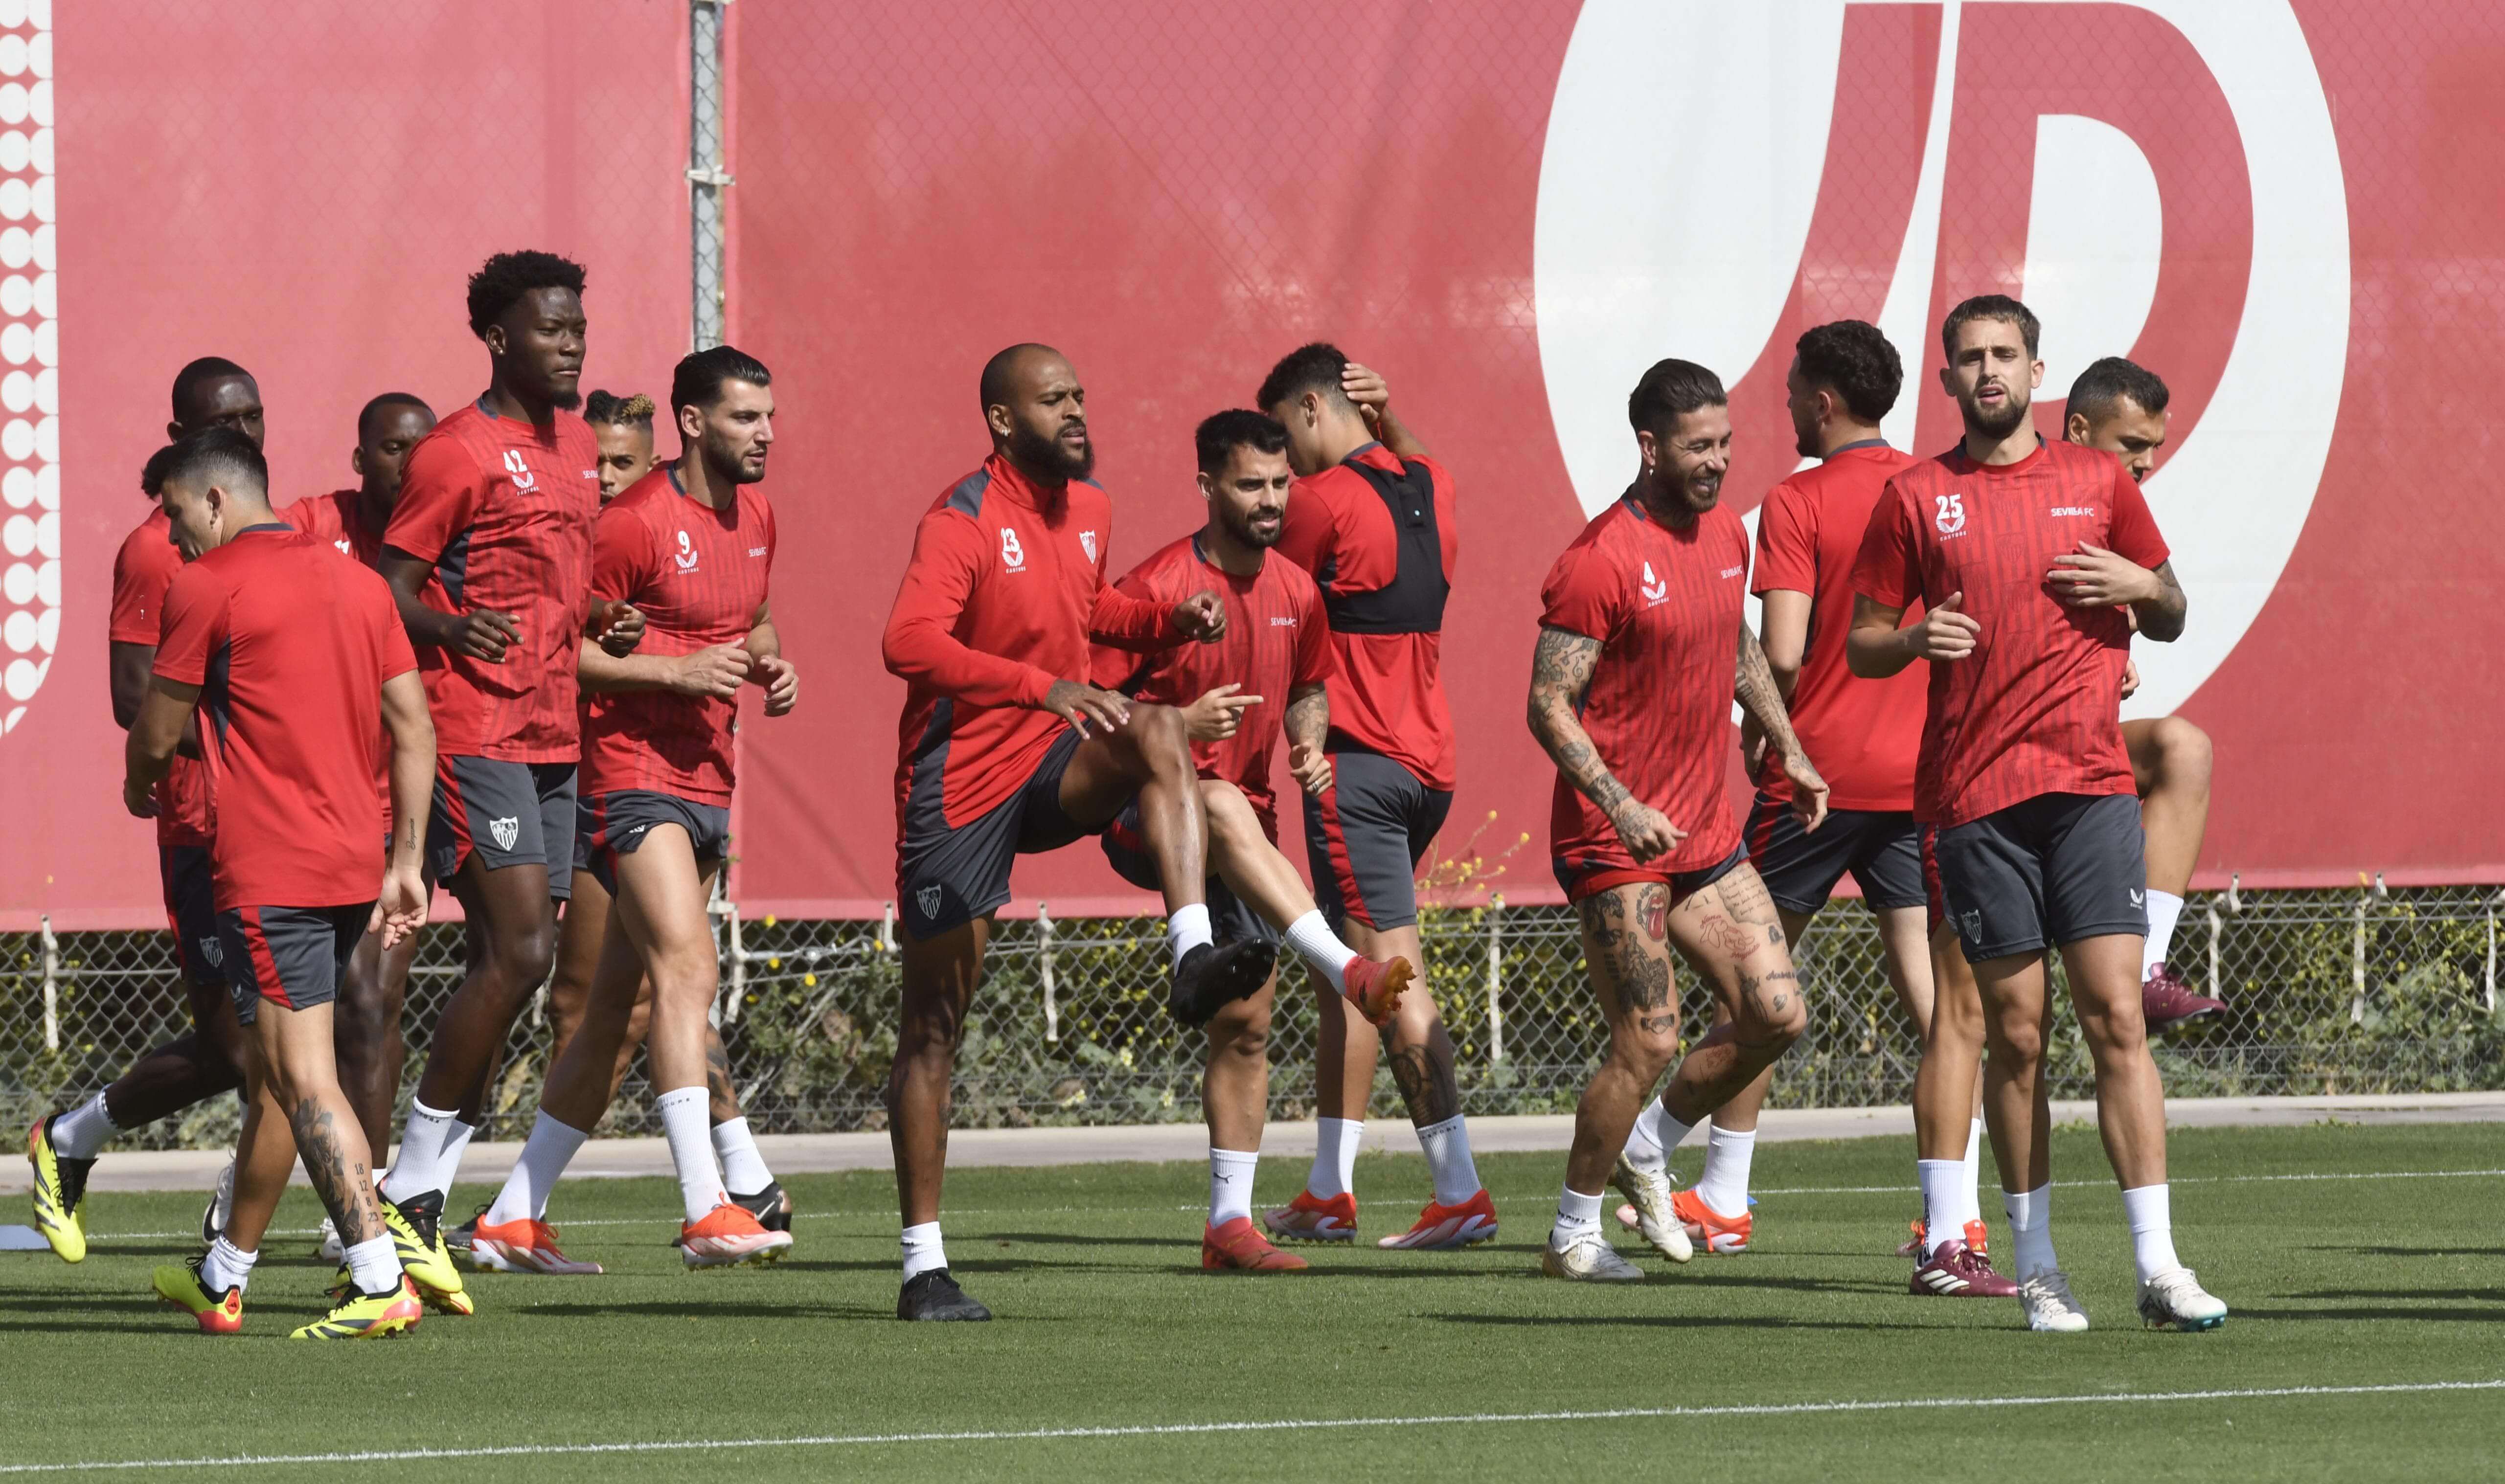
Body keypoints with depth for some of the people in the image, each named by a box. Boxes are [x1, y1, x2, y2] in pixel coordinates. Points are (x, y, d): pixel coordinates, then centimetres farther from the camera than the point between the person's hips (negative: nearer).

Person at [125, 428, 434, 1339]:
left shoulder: (207, 585, -6)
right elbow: (414, 729, 11)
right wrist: (406, 864, 13)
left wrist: (139, 785, 22)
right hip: (352, 869, 8)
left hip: (268, 877, -8)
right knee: (275, 1074, 18)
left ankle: (381, 1284, -22)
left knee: (305, 1081, -11)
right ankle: (223, 1280, 29)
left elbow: (158, 734, -1)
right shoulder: (358, 582, 14)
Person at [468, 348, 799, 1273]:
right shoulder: (636, 523, -13)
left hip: (707, 781, 9)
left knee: (618, 1002, 9)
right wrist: (678, 670, -19)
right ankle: (707, 1213, -29)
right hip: (634, 773, -9)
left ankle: (513, 1219, 15)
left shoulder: (754, 517, 13)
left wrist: (771, 666, 8)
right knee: (688, 969, -22)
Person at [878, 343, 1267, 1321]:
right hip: (960, 785, -5)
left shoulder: (1087, 508, 8)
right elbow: (909, 643, -30)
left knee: (1157, 733, -27)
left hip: (1053, 765, 5)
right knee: (934, 1024, 0)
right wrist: (1040, 685, -40)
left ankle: (1193, 960, -38)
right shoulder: (963, 522, -15)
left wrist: (1173, 621, 8)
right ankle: (923, 1265, 7)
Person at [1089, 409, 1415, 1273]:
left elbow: (1308, 690, 23)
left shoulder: (1296, 593, 6)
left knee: (1246, 1026, 3)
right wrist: (1180, 724, -29)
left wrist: (1309, 745, 1)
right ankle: (1345, 971, -55)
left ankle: (1230, 1223, 9)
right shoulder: (1155, 588, -12)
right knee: (1224, 806, -41)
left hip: (1244, 830, 6)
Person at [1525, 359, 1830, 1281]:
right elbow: (1549, 707, -17)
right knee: (1649, 1043, -9)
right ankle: (1572, 1234, 7)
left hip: (1706, 834, 8)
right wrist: (1622, 807, -27)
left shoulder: (1725, 535, 8)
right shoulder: (1599, 562, -17)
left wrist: (1788, 751, 25)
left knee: (1777, 1014, 1)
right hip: (1616, 842, -8)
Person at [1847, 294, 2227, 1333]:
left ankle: (2158, 1267, -10)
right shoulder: (1916, 498, 7)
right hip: (1972, 795, 0)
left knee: (2114, 1016, -8)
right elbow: (1859, 645, 11)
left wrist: (2143, 586, -3)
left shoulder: (2098, 481, 11)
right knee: (2015, 1032, 1)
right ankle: (2036, 1269, 9)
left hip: (2090, 780, 0)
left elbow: (2170, 619, 19)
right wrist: (1913, 639, -10)